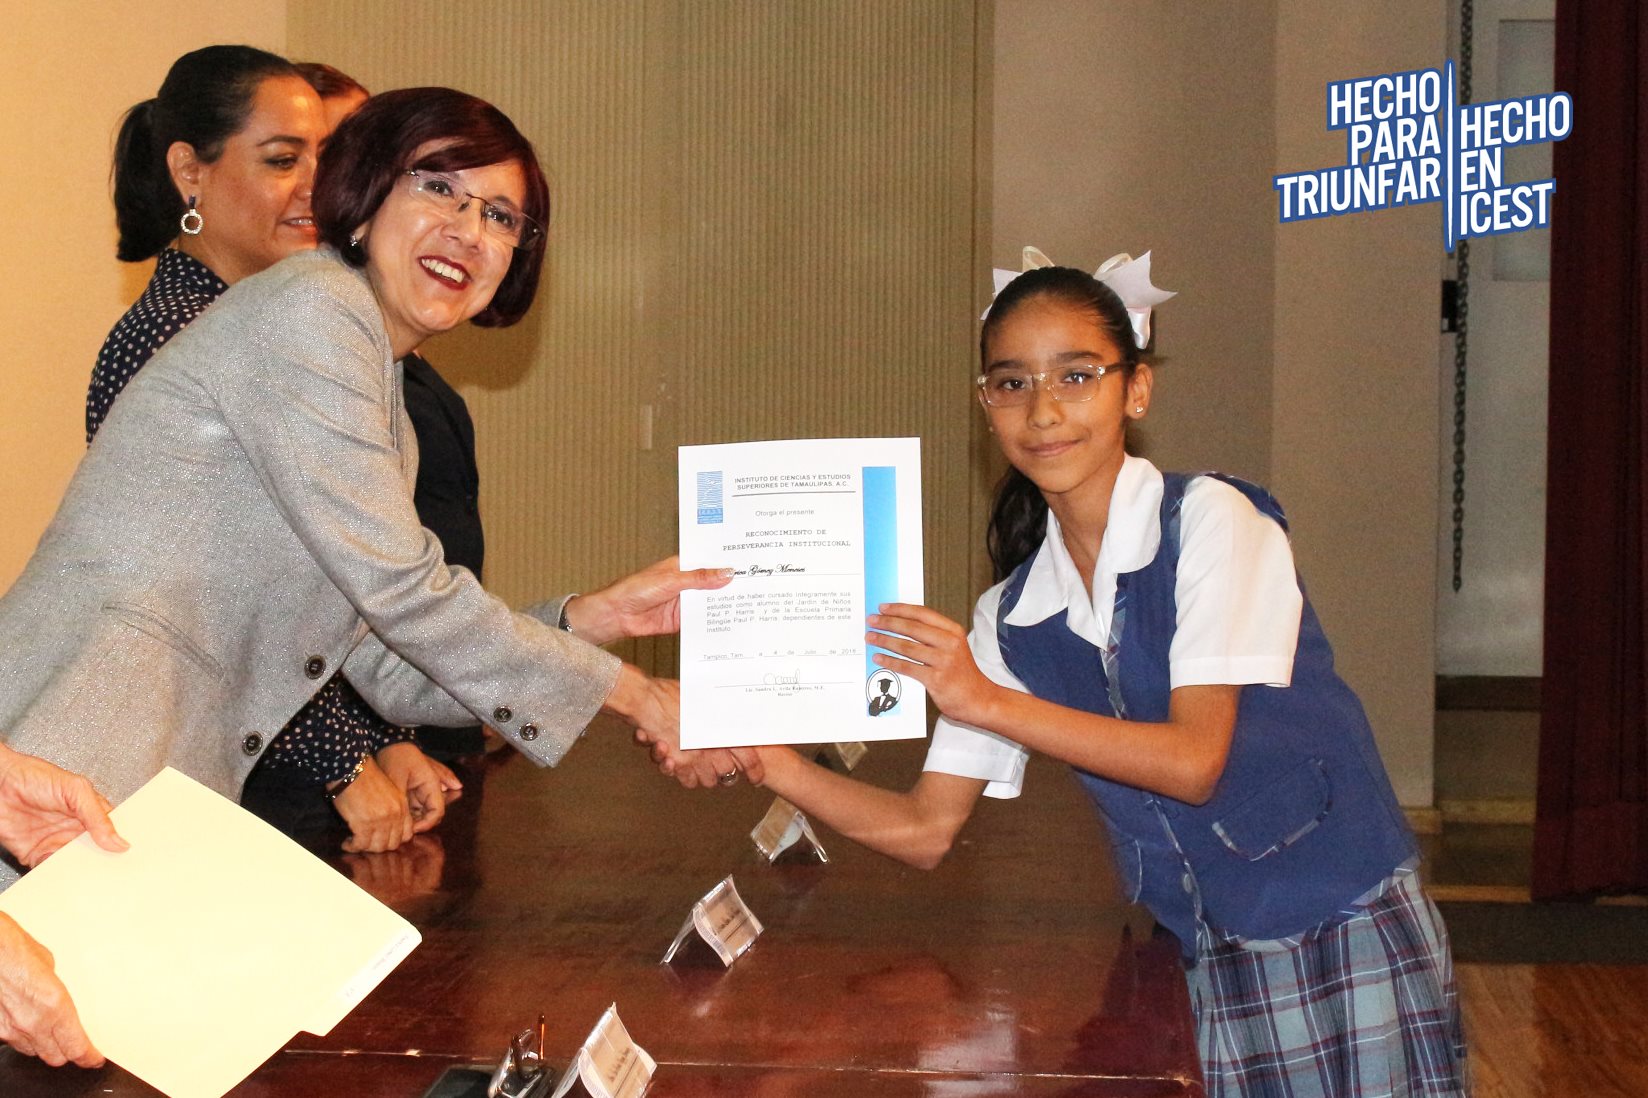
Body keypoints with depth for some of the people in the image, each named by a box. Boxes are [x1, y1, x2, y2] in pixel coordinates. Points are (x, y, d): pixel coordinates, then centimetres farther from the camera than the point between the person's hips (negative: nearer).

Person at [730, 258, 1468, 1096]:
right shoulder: (1010, 616, 4)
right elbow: (925, 830, 4)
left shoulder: (1211, 520, -11)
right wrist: (777, 765, -11)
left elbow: (1195, 760, -18)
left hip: (1350, 936, -4)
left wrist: (987, 702, -24)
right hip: (1205, 958, 4)